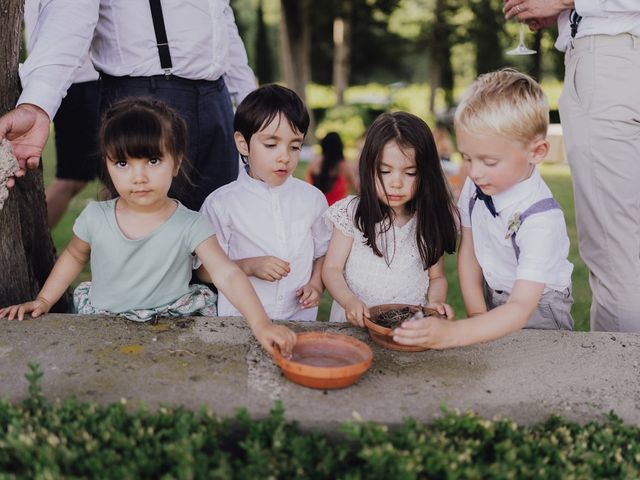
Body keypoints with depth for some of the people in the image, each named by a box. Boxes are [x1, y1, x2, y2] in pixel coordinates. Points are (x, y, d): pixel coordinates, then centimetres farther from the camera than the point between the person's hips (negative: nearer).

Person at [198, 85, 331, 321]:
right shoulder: (221, 203, -2)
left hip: (300, 318, 3)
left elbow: (323, 252, 19)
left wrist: (316, 285, 3)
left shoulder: (313, 198, 7)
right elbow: (204, 270, 0)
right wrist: (249, 266, -13)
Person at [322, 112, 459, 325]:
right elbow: (332, 268, 0)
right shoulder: (352, 213, 0)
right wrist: (349, 301, -18)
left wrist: (435, 301, -10)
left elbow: (436, 276, 12)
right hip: (355, 325, 0)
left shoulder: (429, 221, 3)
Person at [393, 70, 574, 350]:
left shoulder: (541, 220, -29)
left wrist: (453, 333, -46)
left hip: (537, 309, -4)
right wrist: (478, 315, -8)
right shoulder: (476, 185, -10)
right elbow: (468, 254, 1)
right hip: (492, 303, 4)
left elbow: (521, 308, -34)